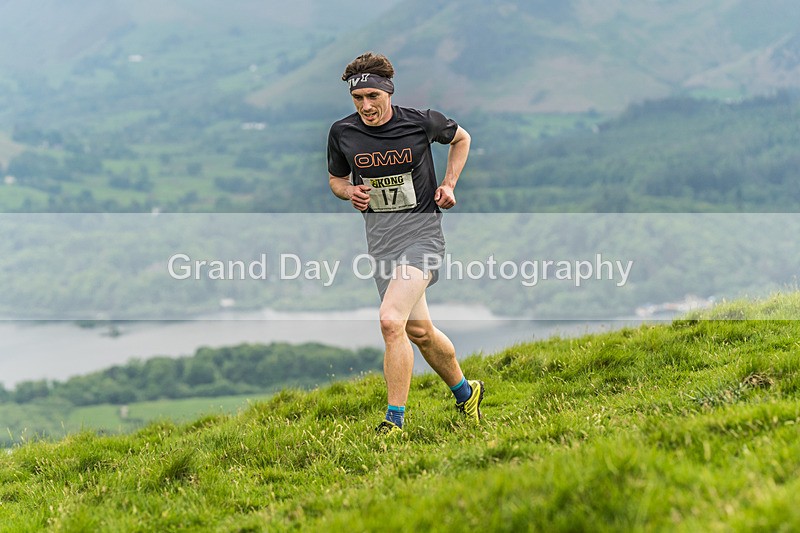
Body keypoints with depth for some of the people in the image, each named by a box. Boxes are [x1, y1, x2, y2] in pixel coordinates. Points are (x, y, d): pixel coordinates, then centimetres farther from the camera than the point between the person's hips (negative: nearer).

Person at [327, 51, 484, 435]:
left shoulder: (422, 122, -8)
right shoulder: (342, 133, -2)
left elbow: (461, 138, 14)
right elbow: (335, 178, 17)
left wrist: (449, 184, 3)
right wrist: (350, 191, -6)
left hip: (422, 233, -5)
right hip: (381, 240, 5)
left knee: (390, 320, -23)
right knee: (419, 331, 15)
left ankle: (394, 420, -16)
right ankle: (465, 393, 40)